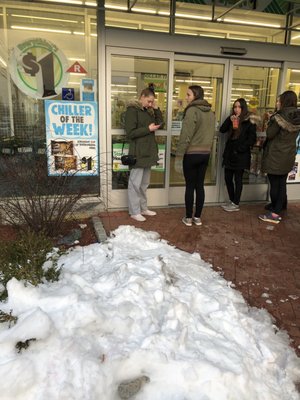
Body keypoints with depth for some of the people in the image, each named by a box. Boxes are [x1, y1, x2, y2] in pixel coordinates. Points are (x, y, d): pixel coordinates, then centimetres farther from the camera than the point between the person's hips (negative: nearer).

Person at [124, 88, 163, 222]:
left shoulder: (148, 111, 17)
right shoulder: (132, 110, -10)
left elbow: (160, 123, 16)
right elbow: (130, 132, -17)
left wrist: (156, 108, 5)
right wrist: (148, 129, -18)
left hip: (148, 152, 9)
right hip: (138, 153, -9)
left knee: (144, 183, 14)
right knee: (135, 183, -2)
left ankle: (143, 208, 25)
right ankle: (134, 211, 6)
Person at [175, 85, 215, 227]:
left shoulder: (192, 110, -13)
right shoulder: (210, 112, 9)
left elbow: (185, 135, -17)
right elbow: (211, 134, 13)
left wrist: (178, 155, -13)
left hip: (191, 154, -6)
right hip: (205, 153, 6)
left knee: (190, 186, 2)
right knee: (200, 185, 11)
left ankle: (188, 218, 11)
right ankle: (197, 217, 18)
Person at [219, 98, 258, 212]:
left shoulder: (249, 121, -6)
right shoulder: (232, 119, 12)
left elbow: (252, 139, -9)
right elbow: (222, 130, 1)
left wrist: (240, 149, -14)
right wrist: (229, 120, -12)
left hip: (241, 155, -6)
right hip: (229, 153, 6)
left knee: (238, 179, 1)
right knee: (228, 178, 9)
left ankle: (236, 204, 10)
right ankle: (231, 201, 24)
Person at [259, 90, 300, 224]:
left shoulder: (280, 116, -15)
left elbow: (270, 134, -14)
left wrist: (270, 121, 2)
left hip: (275, 156, -6)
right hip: (288, 156, 7)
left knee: (274, 184, 1)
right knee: (282, 184, 10)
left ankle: (274, 214, 8)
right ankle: (277, 212, 15)